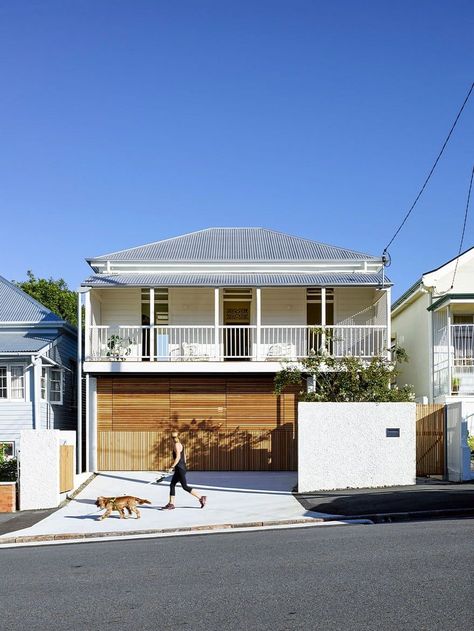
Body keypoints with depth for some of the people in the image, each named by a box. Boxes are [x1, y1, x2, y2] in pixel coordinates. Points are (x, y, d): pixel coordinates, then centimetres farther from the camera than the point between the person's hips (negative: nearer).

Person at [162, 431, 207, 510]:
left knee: (185, 486, -6)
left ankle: (201, 498, -3)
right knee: (172, 485, 10)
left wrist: (172, 467, -20)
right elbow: (184, 456, 19)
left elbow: (178, 457, -22)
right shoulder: (179, 444, 14)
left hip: (180, 469, -10)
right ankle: (171, 503, 12)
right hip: (179, 469, 10)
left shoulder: (176, 445, -14)